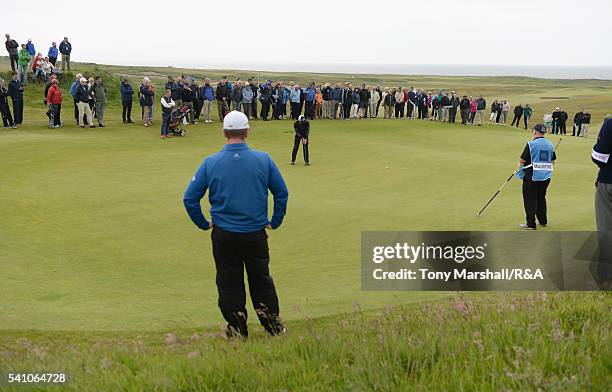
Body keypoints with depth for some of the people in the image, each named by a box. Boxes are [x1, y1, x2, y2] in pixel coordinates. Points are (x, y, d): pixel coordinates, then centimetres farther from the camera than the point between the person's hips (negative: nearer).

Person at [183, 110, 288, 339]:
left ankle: (237, 330, 16)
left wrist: (203, 223, 8)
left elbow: (190, 198, -4)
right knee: (261, 279, 17)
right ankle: (273, 324, 21)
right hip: (256, 233, 1)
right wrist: (275, 222, 13)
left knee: (229, 284, 11)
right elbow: (282, 193, 3)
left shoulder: (210, 163, -7)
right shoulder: (263, 160, -5)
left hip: (223, 235, -1)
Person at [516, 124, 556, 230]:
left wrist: (519, 167, 10)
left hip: (532, 176, -6)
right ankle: (543, 221, 27)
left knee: (530, 199, 1)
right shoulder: (550, 145, 5)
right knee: (541, 198, 20)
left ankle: (530, 224, 2)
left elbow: (522, 160, -11)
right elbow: (553, 161, 12)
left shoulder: (531, 144, -13)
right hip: (546, 176, 6)